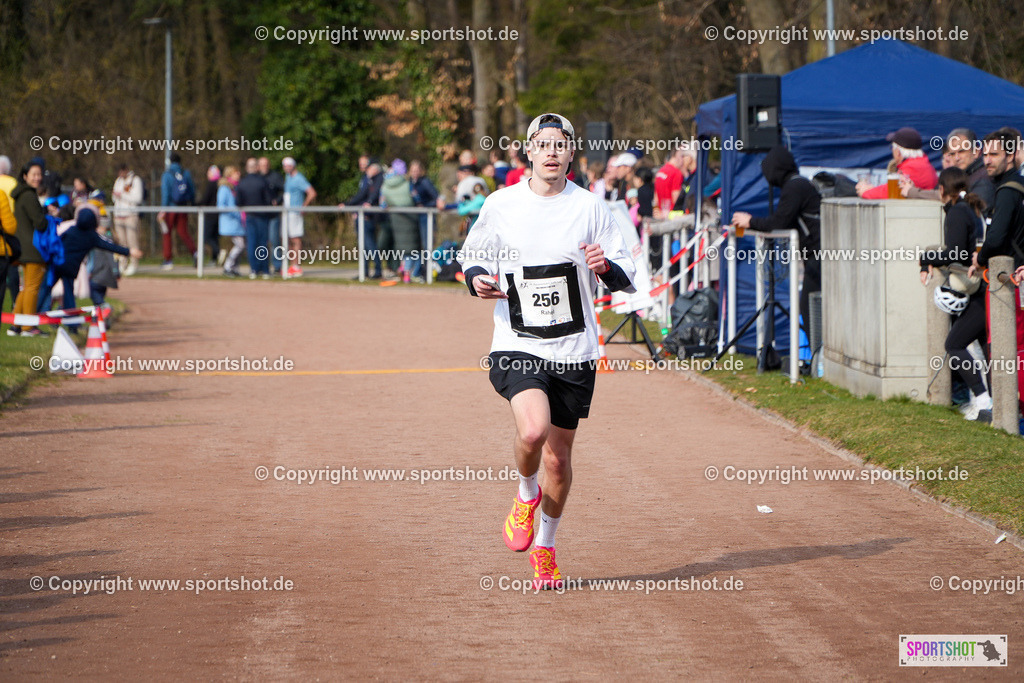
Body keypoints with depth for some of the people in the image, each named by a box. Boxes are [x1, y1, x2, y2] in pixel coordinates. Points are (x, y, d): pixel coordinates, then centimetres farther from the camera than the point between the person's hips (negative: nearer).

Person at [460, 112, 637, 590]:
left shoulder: (590, 207, 0)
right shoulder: (501, 205, 0)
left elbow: (626, 277, 4)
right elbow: (473, 256, 14)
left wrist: (605, 268, -18)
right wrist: (478, 280, -8)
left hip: (574, 349, 1)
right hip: (517, 347, -1)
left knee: (558, 457, 7)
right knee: (532, 430, -27)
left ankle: (545, 548, 30)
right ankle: (526, 495, 7)